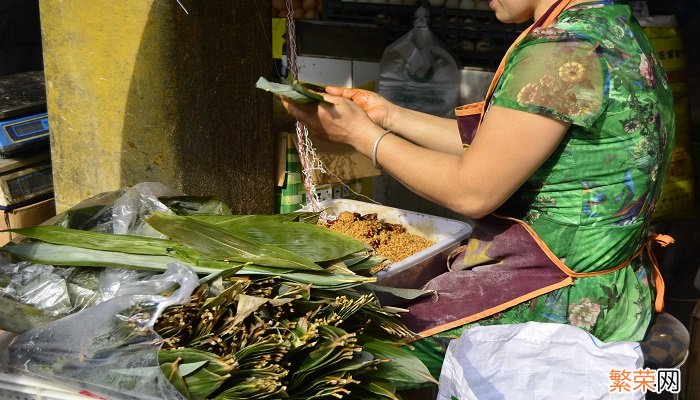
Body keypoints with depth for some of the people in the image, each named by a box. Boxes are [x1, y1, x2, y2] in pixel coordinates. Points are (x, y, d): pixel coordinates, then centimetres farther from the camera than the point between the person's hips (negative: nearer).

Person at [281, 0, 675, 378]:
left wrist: (359, 132, -9)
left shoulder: (564, 50, -23)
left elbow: (472, 191, -20)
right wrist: (390, 116, 10)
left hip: (561, 304, -10)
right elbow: (492, 147, 10)